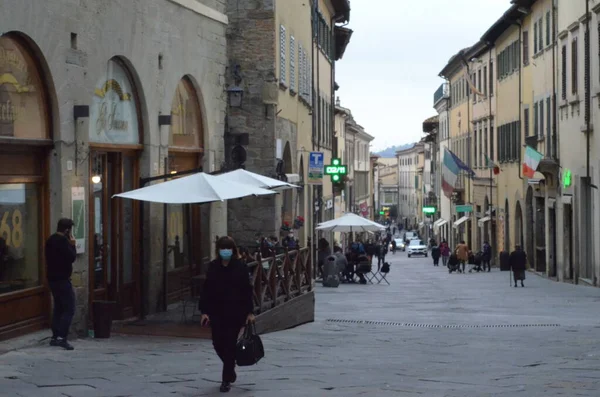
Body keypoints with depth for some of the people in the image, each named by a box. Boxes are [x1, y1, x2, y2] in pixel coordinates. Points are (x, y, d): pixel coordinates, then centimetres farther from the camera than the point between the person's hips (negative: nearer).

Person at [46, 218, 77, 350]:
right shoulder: (62, 241, -16)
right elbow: (72, 257, -18)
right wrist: (72, 245, -5)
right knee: (69, 309, -10)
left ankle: (55, 337, 15)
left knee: (58, 307, 15)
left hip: (53, 278, 10)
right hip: (62, 279, -10)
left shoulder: (51, 240, 14)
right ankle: (62, 337, -19)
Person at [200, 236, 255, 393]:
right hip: (216, 312, 3)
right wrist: (204, 311, -2)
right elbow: (206, 290, 4)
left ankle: (227, 380, 7)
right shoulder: (213, 267, 3)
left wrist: (250, 312, -5)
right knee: (218, 344, 5)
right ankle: (230, 368, 34)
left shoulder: (240, 267, -4)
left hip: (235, 313, -3)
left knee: (230, 344, -2)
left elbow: (247, 290, -2)